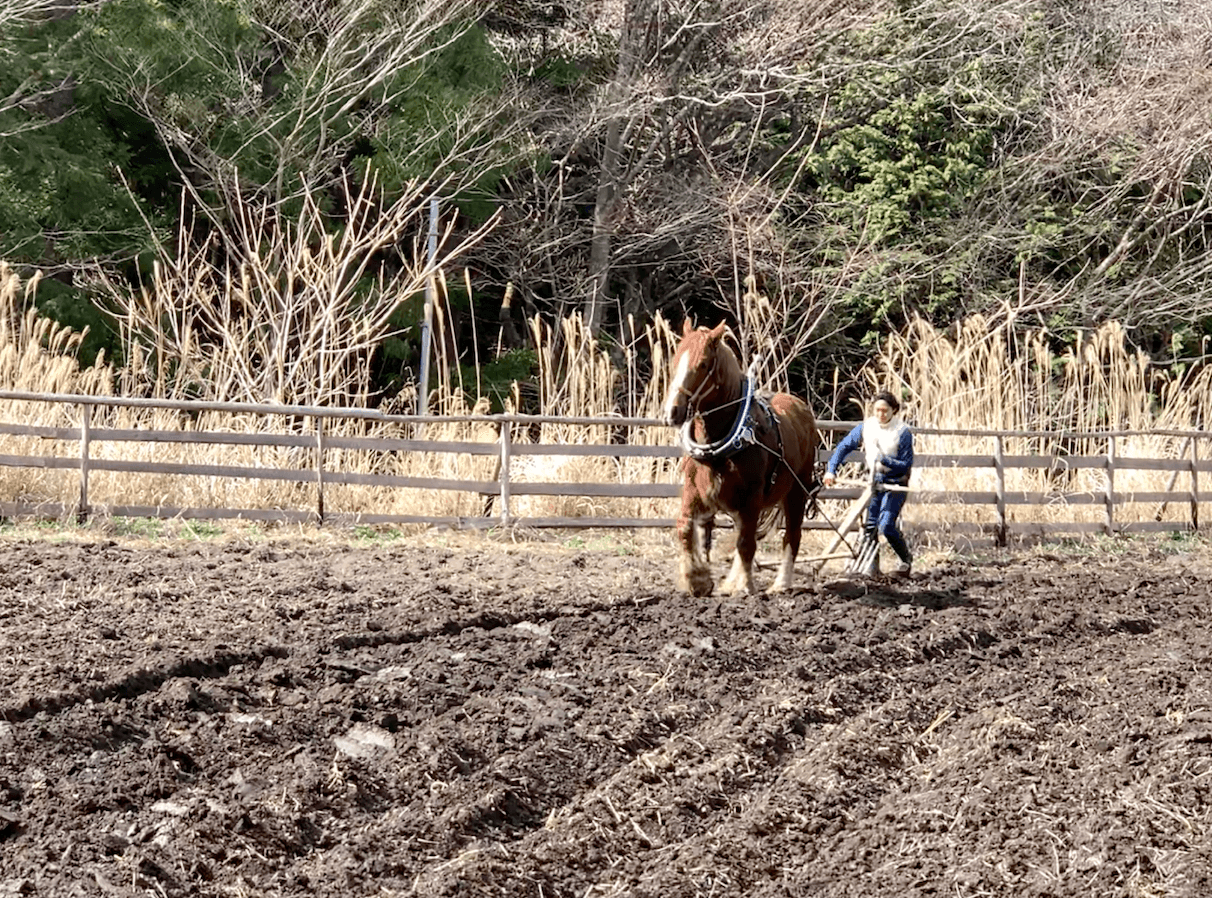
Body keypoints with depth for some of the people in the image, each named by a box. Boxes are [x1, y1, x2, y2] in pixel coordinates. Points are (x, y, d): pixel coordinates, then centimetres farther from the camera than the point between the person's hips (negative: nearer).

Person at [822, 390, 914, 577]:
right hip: (874, 481, 5)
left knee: (886, 525, -14)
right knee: (870, 525, 3)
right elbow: (844, 447, 2)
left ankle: (907, 559, 8)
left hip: (896, 484, -5)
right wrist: (831, 470, -7)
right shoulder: (866, 427, -4)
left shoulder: (903, 432, -15)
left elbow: (906, 465, -13)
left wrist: (885, 460, -29)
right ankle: (868, 567, 10)